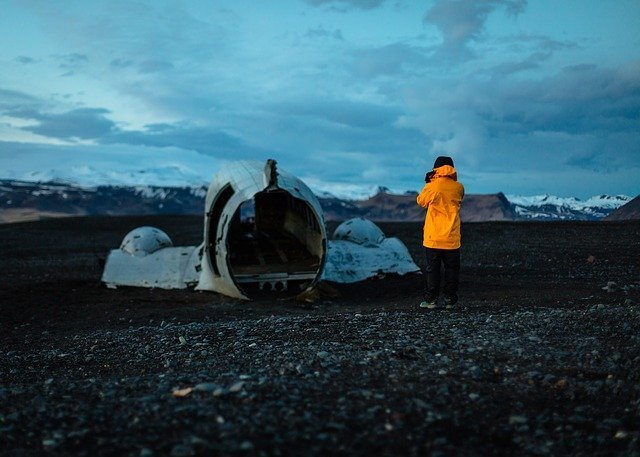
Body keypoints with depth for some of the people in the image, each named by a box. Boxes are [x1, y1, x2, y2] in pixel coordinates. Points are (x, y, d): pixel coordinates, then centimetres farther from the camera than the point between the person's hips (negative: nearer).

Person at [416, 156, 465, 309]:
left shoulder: (431, 187, -9)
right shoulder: (459, 188, -2)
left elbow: (421, 201, 8)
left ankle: (431, 299, 5)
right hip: (452, 238, 2)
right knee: (452, 268, 10)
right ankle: (449, 299, 11)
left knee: (433, 269, 5)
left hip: (433, 237, -2)